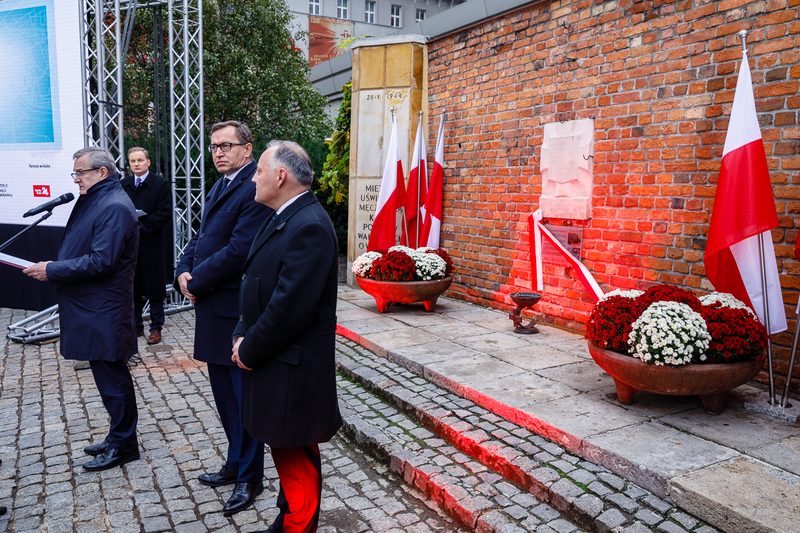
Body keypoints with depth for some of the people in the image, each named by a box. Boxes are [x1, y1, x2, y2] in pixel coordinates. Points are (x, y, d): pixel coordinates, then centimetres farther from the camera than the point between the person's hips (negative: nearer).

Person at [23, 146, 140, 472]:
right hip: (92, 309, 10)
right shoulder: (94, 201, 15)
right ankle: (118, 438, 30)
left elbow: (101, 261, -24)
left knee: (112, 378, 1)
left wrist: (53, 270, -17)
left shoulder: (114, 207, -17)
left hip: (104, 314, -10)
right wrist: (54, 268, 6)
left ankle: (123, 445, 14)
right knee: (108, 376, 17)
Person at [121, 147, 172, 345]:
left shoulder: (161, 184, -1)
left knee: (154, 287, 1)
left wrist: (142, 224, -15)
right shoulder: (123, 185, 13)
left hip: (151, 244, -4)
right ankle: (136, 326, 21)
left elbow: (165, 214, -8)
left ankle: (156, 328, 10)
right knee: (131, 287, 10)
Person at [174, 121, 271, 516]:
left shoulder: (255, 189, -16)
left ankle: (250, 478, 21)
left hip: (236, 311, -9)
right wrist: (183, 272, -1)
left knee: (244, 397, 5)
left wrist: (196, 281, -13)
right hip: (212, 309, 10)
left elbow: (239, 250, -23)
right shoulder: (220, 186, 16)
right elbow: (201, 237, 17)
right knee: (224, 395, 20)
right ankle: (236, 464, 38)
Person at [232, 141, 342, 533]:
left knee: (296, 462, 6)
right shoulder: (282, 219, 11)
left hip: (292, 370, -10)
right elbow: (258, 287, 15)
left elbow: (290, 307, -25)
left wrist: (249, 351, -13)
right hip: (275, 364, 10)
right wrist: (242, 336, 3)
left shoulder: (309, 227, -22)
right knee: (287, 456, 23)